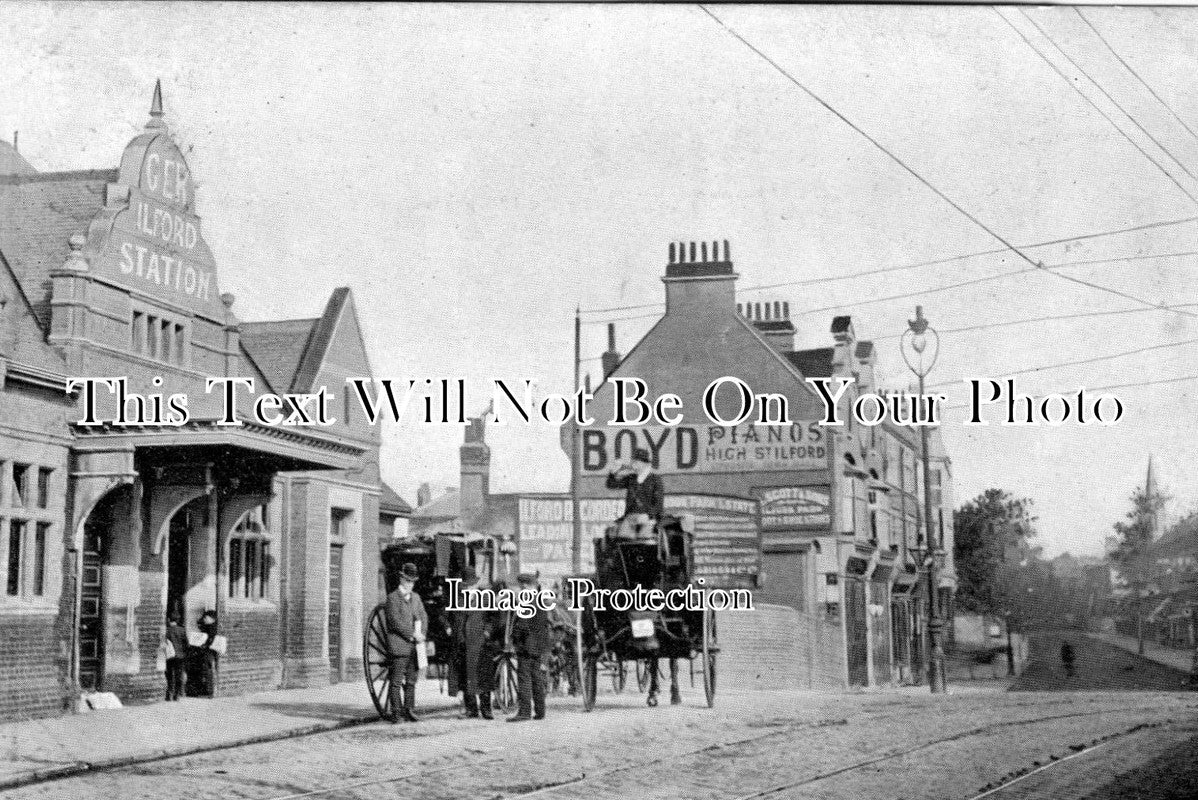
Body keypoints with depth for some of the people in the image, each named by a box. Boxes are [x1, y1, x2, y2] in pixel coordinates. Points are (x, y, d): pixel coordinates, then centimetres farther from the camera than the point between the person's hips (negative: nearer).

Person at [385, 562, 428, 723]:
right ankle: (396, 712, -3)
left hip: (414, 645, 6)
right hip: (399, 644, -6)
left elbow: (423, 617, 14)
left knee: (411, 681, 8)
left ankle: (409, 710, 13)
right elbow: (395, 621, -12)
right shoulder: (392, 597, -4)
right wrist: (413, 634, -13)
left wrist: (421, 633, -4)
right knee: (397, 681, -5)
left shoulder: (416, 597, 18)